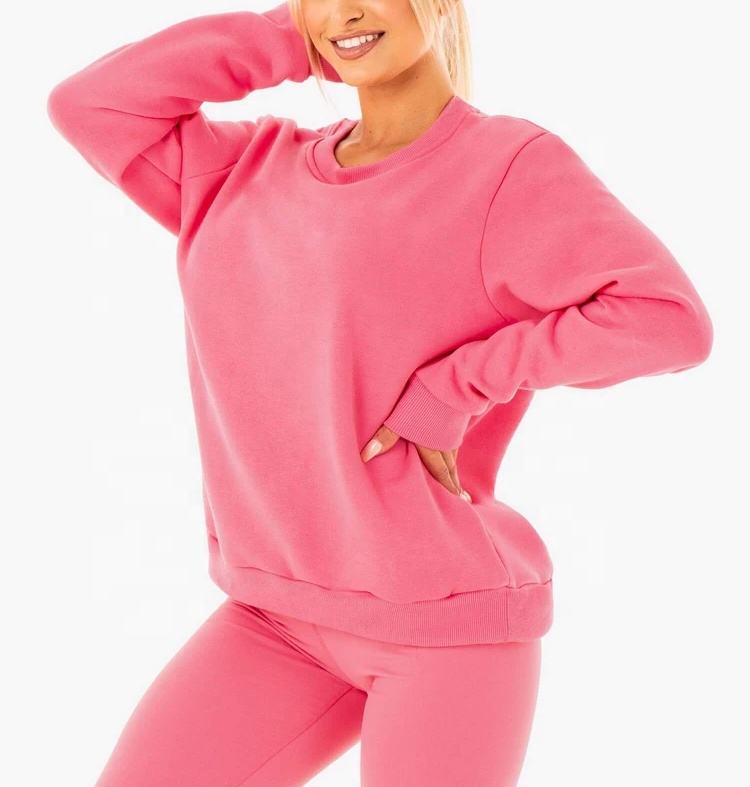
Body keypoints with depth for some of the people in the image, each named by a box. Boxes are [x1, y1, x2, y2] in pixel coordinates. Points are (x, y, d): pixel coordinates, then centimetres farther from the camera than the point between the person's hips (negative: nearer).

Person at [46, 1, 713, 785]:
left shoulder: (511, 166, -10)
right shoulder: (254, 174, 9)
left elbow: (669, 320, -20)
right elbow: (90, 105, 3)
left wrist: (453, 391, -19)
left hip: (449, 619, -5)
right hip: (285, 618, 6)